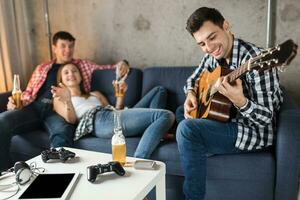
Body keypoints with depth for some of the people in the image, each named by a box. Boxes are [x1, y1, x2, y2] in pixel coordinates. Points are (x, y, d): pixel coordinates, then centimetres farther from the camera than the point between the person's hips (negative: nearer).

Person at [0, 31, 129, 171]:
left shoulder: (83, 65, 24)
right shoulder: (43, 68, 28)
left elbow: (106, 68, 21)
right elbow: (28, 92, 25)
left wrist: (120, 65, -1)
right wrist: (16, 102, 4)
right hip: (35, 107, 3)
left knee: (62, 132, -40)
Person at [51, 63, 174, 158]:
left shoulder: (95, 94, 37)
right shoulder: (59, 99, 24)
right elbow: (71, 120, 3)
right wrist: (67, 101, -14)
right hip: (100, 122, -7)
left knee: (159, 90, 4)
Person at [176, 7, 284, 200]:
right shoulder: (213, 56, -2)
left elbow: (266, 118, -24)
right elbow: (193, 79, 15)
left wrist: (238, 100, -42)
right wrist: (191, 95, -7)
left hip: (256, 132, -8)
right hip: (228, 119, 8)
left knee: (187, 129, -26)